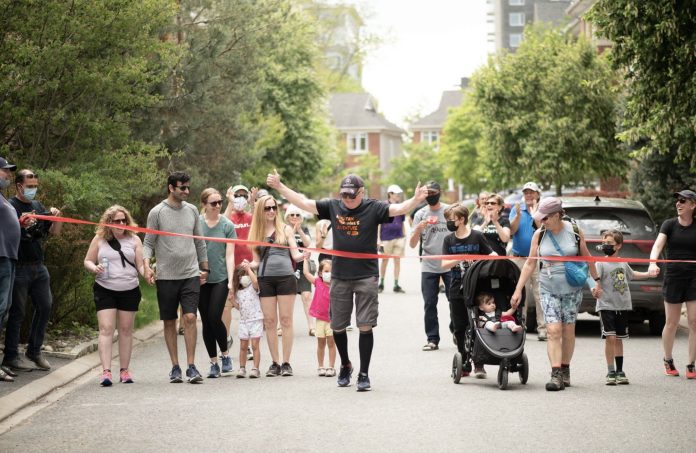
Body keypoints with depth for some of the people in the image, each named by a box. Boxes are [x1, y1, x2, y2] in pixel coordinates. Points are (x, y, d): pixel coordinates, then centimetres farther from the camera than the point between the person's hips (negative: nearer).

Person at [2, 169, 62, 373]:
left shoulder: (37, 206, 15)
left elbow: (54, 232, 16)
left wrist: (57, 217, -4)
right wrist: (21, 224, -31)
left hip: (38, 267, 7)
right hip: (19, 268, -7)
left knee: (45, 306, 8)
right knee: (17, 311, -3)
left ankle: (34, 350, 20)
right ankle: (11, 356, 3)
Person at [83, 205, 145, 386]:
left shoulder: (134, 240, 5)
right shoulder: (99, 239, 4)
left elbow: (141, 265, 2)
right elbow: (87, 261, 8)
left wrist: (147, 274, -19)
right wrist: (94, 268, -14)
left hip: (129, 290, 1)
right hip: (105, 289, -1)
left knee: (126, 330, 8)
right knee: (106, 329, -10)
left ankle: (124, 370, 16)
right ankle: (106, 371, -14)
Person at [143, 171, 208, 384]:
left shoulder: (192, 210, 9)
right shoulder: (157, 212, -2)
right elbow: (148, 243, -1)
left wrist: (205, 268, 19)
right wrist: (146, 266, -17)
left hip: (191, 274, 2)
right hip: (166, 276, -2)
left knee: (190, 318, -10)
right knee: (169, 322, 5)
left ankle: (191, 367, -7)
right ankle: (175, 367, 13)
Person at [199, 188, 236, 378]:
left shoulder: (227, 225, 0)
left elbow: (229, 255, 0)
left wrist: (231, 281, -7)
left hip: (220, 279, -2)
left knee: (214, 318, -12)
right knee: (206, 321, 3)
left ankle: (225, 355, 10)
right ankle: (214, 363, 12)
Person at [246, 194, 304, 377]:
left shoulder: (285, 229, 7)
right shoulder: (257, 233, 13)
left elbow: (295, 255, 3)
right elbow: (257, 261, 16)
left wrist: (303, 255, -19)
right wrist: (248, 265, -6)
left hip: (286, 277, -2)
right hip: (265, 279, 2)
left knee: (286, 320, -2)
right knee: (269, 322, 2)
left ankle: (286, 363, 2)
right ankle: (275, 363, 8)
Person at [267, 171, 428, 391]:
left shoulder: (373, 208, -5)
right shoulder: (333, 207, 4)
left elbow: (398, 209, -17)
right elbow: (303, 203, 7)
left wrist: (416, 199, -35)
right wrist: (279, 186, 3)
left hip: (366, 276, -3)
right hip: (339, 276, 3)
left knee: (365, 326, -5)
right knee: (337, 326, 10)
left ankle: (363, 374, 4)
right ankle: (345, 365, 33)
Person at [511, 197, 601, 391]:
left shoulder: (574, 231, -3)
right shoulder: (539, 235, -1)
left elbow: (586, 257, 9)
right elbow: (530, 263, 3)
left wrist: (596, 281, 13)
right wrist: (518, 289, 0)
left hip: (572, 289, 0)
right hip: (548, 289, 0)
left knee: (568, 330, 5)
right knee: (553, 331, -11)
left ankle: (565, 371, 19)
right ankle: (556, 375, -16)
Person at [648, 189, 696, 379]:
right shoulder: (669, 224, -1)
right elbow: (658, 245, -14)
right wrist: (653, 263, -33)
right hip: (673, 277, 0)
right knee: (671, 322, 7)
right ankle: (668, 361, 27)